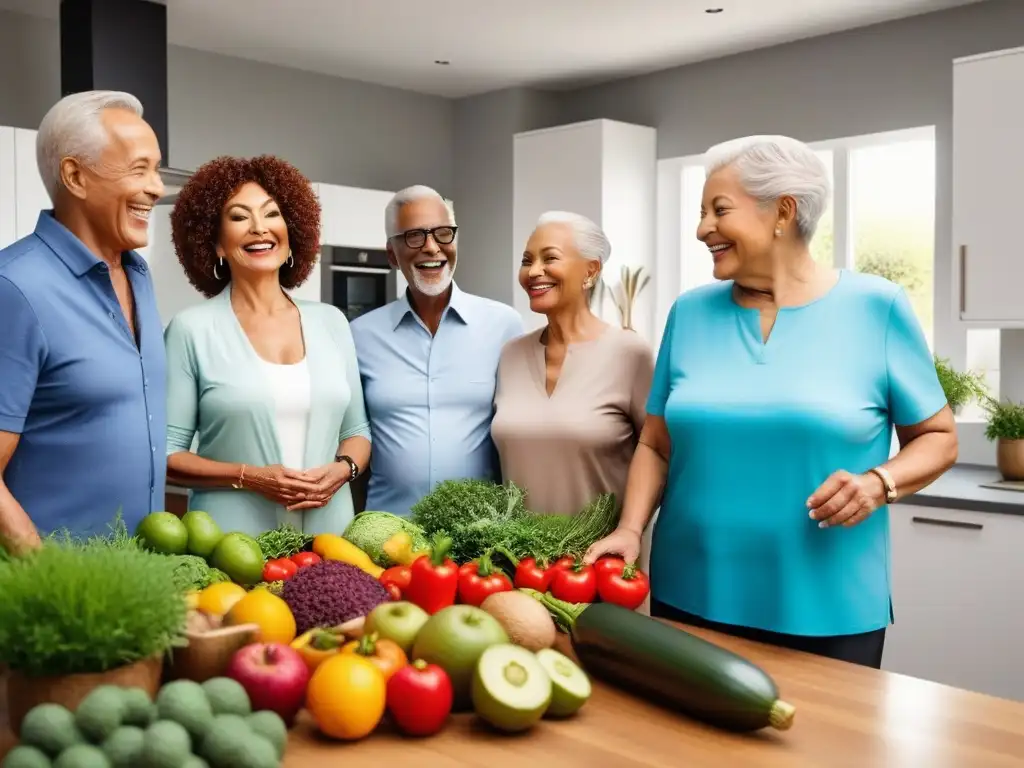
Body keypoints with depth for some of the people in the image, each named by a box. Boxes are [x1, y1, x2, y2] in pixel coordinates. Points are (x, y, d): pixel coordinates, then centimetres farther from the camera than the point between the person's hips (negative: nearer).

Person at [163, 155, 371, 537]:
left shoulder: (331, 321, 5)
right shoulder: (192, 329, -5)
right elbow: (165, 453, -4)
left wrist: (342, 469, -9)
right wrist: (248, 478, -17)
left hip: (329, 535, 3)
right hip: (232, 542, -3)